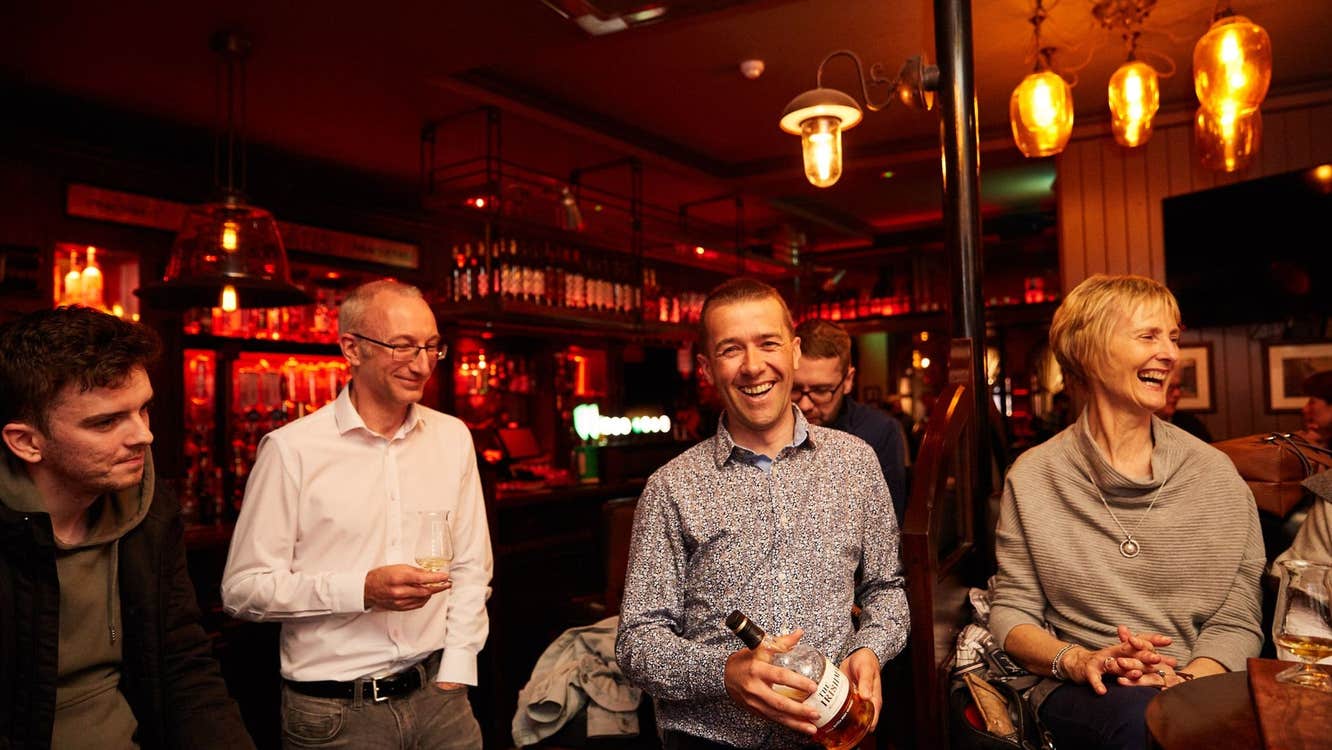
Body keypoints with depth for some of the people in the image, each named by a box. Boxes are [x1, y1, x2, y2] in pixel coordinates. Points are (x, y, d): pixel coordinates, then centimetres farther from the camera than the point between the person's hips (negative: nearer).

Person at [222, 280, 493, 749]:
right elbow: (242, 588, -9)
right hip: (332, 711, -3)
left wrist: (455, 674, 0)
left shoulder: (453, 437, 2)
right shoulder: (291, 449, -10)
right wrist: (362, 590, -19)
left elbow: (471, 567, 5)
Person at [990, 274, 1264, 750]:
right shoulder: (1033, 478, 2)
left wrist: (1184, 679, -14)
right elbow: (1011, 614, 3)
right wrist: (1079, 660, -16)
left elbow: (1237, 620, 5)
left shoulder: (1215, 473, 7)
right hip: (1085, 695, -2)